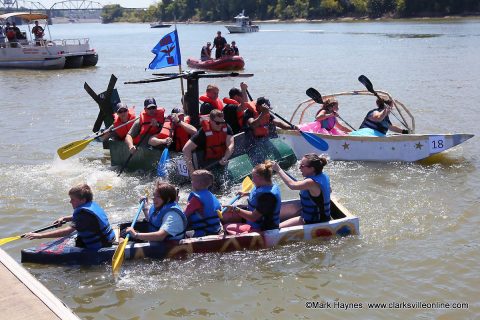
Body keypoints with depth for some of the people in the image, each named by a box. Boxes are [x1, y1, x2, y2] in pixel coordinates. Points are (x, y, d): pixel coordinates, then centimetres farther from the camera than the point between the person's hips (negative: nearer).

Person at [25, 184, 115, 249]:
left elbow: (68, 231, -34)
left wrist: (40, 235, -34)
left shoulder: (84, 212, -25)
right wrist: (64, 218, 10)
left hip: (99, 247, -10)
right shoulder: (93, 204, 3)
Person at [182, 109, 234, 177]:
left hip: (223, 163, 4)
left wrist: (225, 158, -33)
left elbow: (230, 145, -12)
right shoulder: (203, 132, -16)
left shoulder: (226, 128, -3)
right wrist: (191, 170, -27)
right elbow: (186, 149, -20)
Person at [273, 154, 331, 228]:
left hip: (315, 222, -10)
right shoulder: (324, 176, 1)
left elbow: (292, 185, -38)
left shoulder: (312, 182, -27)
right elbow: (329, 190, 21)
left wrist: (278, 170, -29)